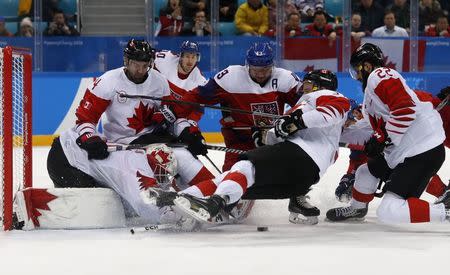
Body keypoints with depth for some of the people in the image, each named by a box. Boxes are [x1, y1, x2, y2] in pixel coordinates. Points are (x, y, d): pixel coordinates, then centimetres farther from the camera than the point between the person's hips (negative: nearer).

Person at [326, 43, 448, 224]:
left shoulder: (379, 76, -9)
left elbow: (405, 109, -20)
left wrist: (383, 140, -14)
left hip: (423, 152, -10)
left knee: (388, 212, -17)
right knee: (367, 171, 27)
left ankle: (446, 210, -16)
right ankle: (357, 209, 49)